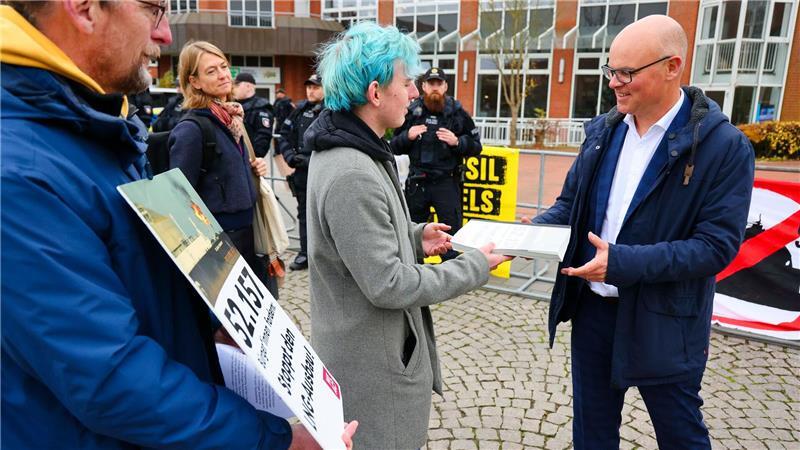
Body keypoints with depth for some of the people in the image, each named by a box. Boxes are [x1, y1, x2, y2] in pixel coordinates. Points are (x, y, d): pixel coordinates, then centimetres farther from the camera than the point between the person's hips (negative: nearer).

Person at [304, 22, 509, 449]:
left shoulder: (343, 148, 4)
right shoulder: (352, 174, -29)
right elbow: (388, 285, -27)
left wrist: (414, 237, 3)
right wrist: (474, 266, -17)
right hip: (374, 365, -10)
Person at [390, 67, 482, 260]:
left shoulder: (458, 113, 0)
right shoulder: (411, 112, 3)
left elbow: (476, 147, 3)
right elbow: (395, 147, 9)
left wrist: (457, 142, -15)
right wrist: (407, 136, -11)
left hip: (447, 182, -2)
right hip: (416, 181, 2)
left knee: (451, 232, -1)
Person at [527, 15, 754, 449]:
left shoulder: (724, 146, -14)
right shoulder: (603, 129, 1)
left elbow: (717, 246, -19)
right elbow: (569, 205, 8)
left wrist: (622, 262, -28)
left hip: (662, 321, -4)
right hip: (593, 308, 5)